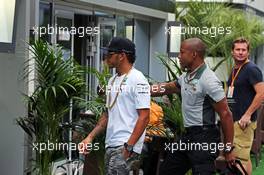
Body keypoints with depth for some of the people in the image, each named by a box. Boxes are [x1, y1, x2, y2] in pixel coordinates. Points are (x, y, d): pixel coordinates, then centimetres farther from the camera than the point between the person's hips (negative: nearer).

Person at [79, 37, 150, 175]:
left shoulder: (137, 79, -11)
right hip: (111, 144, 9)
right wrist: (90, 137, 13)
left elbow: (144, 117, -15)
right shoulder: (112, 80, 16)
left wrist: (129, 146, -20)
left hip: (125, 145, -9)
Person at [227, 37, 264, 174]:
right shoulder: (234, 70, 16)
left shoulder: (251, 69, -11)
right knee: (232, 155, 12)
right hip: (233, 120, 9)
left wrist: (248, 115, -20)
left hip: (243, 121, -9)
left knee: (241, 157, -10)